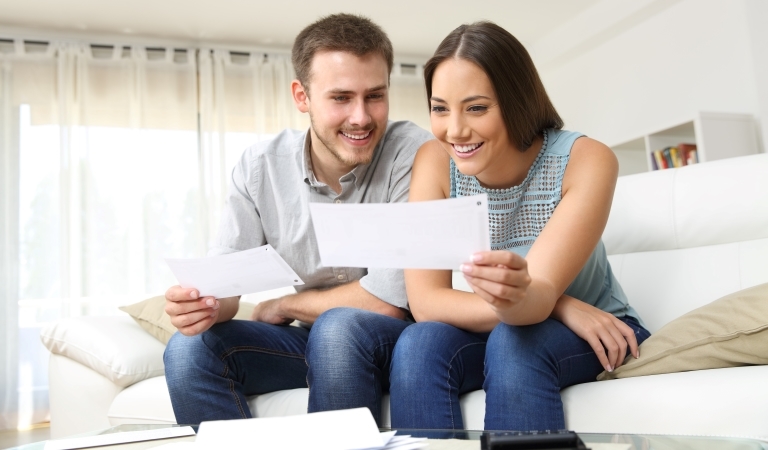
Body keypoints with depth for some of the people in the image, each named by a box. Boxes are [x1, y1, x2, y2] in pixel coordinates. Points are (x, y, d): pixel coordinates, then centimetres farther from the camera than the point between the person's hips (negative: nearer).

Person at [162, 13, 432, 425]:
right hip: (308, 339, 3)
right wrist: (204, 303, -32)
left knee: (339, 328, -33)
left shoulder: (413, 154, -19)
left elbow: (391, 301, -23)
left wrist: (281, 306, -10)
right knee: (189, 348, -17)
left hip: (397, 339, -3)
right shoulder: (258, 168, -6)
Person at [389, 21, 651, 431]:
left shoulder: (586, 161, -21)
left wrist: (519, 296, -53)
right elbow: (425, 302, -22)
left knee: (512, 342, -33)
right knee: (417, 346, -28)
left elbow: (538, 295, -28)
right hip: (494, 333, 2)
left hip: (594, 335, -1)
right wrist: (558, 306, -30)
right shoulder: (434, 161, -15)